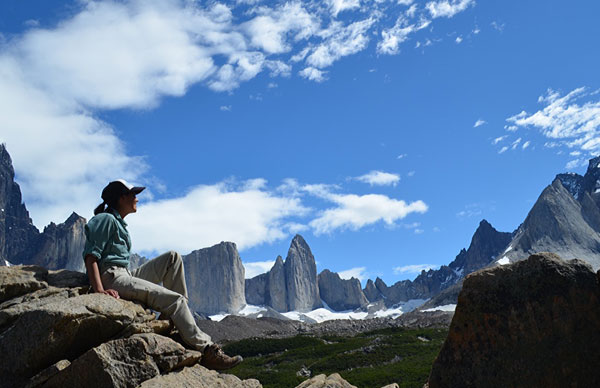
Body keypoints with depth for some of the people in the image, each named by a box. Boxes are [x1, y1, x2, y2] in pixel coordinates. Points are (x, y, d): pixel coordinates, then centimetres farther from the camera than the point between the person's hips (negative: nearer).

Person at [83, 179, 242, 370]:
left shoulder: (118, 223, 24)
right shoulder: (106, 219, -6)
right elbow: (90, 256, -16)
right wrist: (99, 290, -28)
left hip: (125, 275, 10)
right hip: (111, 278, -10)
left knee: (173, 258, 5)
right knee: (174, 299, -19)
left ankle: (173, 317, -3)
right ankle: (206, 350, -19)